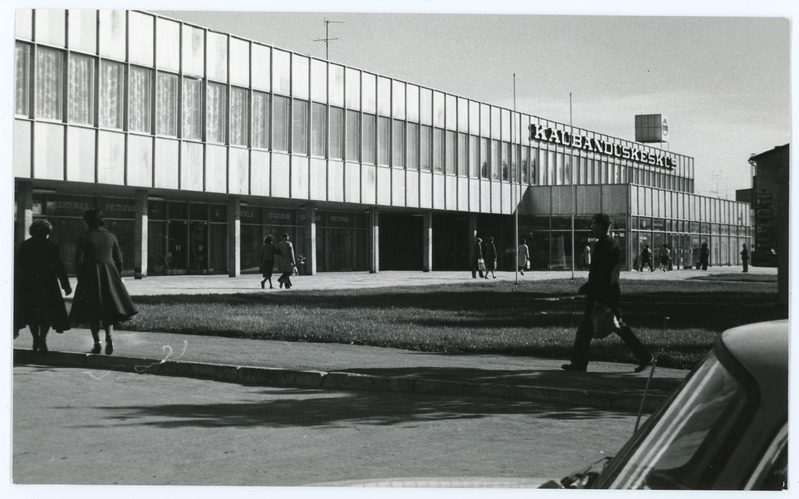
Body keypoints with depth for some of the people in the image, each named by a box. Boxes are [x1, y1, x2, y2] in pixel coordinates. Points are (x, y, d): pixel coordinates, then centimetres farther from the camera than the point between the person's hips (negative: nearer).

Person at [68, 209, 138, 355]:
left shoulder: (84, 238, -6)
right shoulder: (111, 237, 5)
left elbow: (79, 261, -8)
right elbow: (119, 259, 8)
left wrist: (81, 279, 3)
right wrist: (116, 277, 18)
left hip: (90, 277, -3)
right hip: (109, 276, 3)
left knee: (92, 311, 6)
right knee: (109, 309, 12)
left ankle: (97, 343, 3)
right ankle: (109, 336, -10)